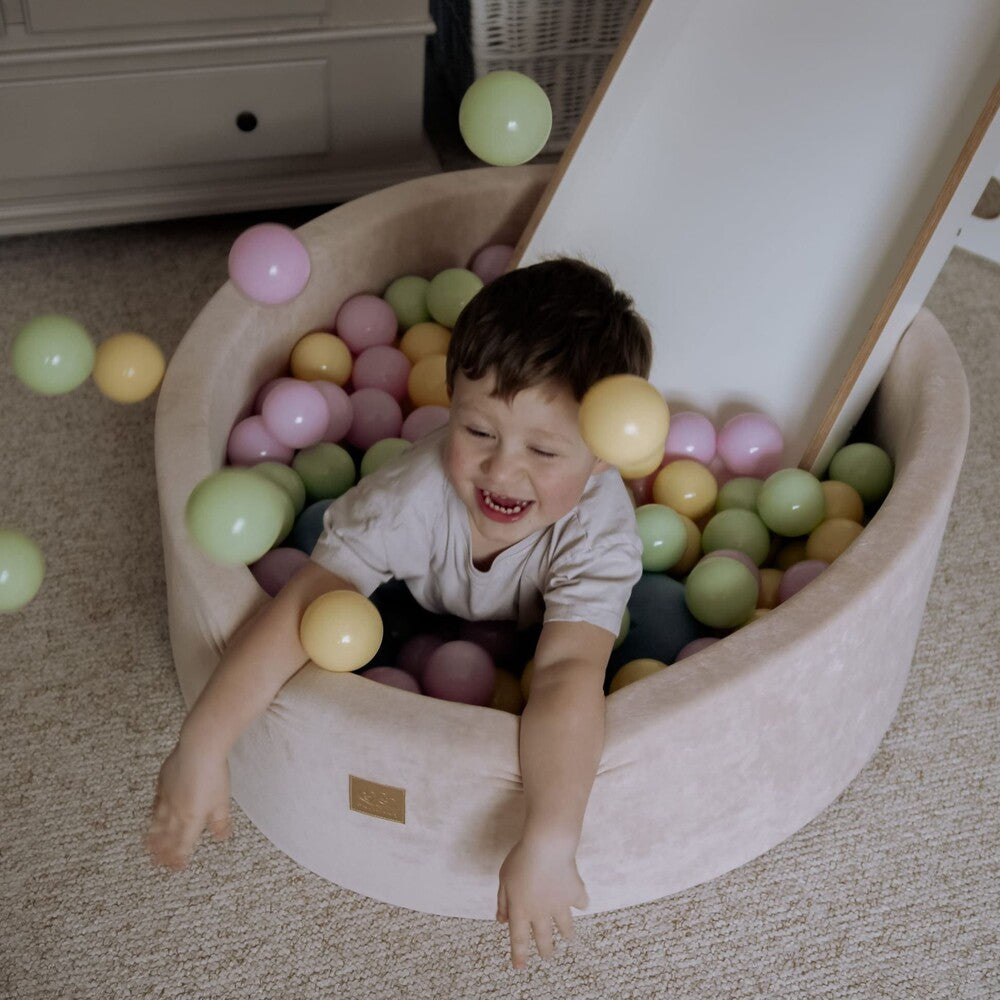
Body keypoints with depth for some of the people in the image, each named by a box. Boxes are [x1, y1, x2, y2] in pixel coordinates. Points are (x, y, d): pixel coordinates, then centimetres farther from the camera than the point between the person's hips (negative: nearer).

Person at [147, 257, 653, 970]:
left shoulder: (599, 532, -43)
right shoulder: (417, 494, -41)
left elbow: (567, 674, -56)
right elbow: (304, 603, -43)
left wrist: (548, 843, -68)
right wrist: (203, 746, -50)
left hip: (536, 634, 0)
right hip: (425, 613, 1)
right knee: (317, 523, -16)